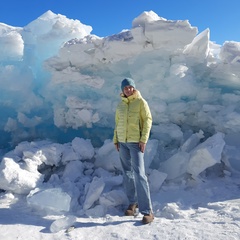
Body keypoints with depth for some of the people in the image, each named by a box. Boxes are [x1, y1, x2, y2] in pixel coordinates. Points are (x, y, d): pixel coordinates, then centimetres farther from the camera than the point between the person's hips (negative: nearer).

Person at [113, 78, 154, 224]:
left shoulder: (141, 101, -2)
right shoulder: (120, 104, 12)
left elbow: (148, 120, -6)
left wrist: (144, 139, -14)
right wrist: (116, 139, 12)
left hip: (136, 142, -5)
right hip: (123, 142, 5)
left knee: (139, 174, -11)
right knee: (127, 173, 11)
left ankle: (147, 211, -5)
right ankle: (133, 202, 26)